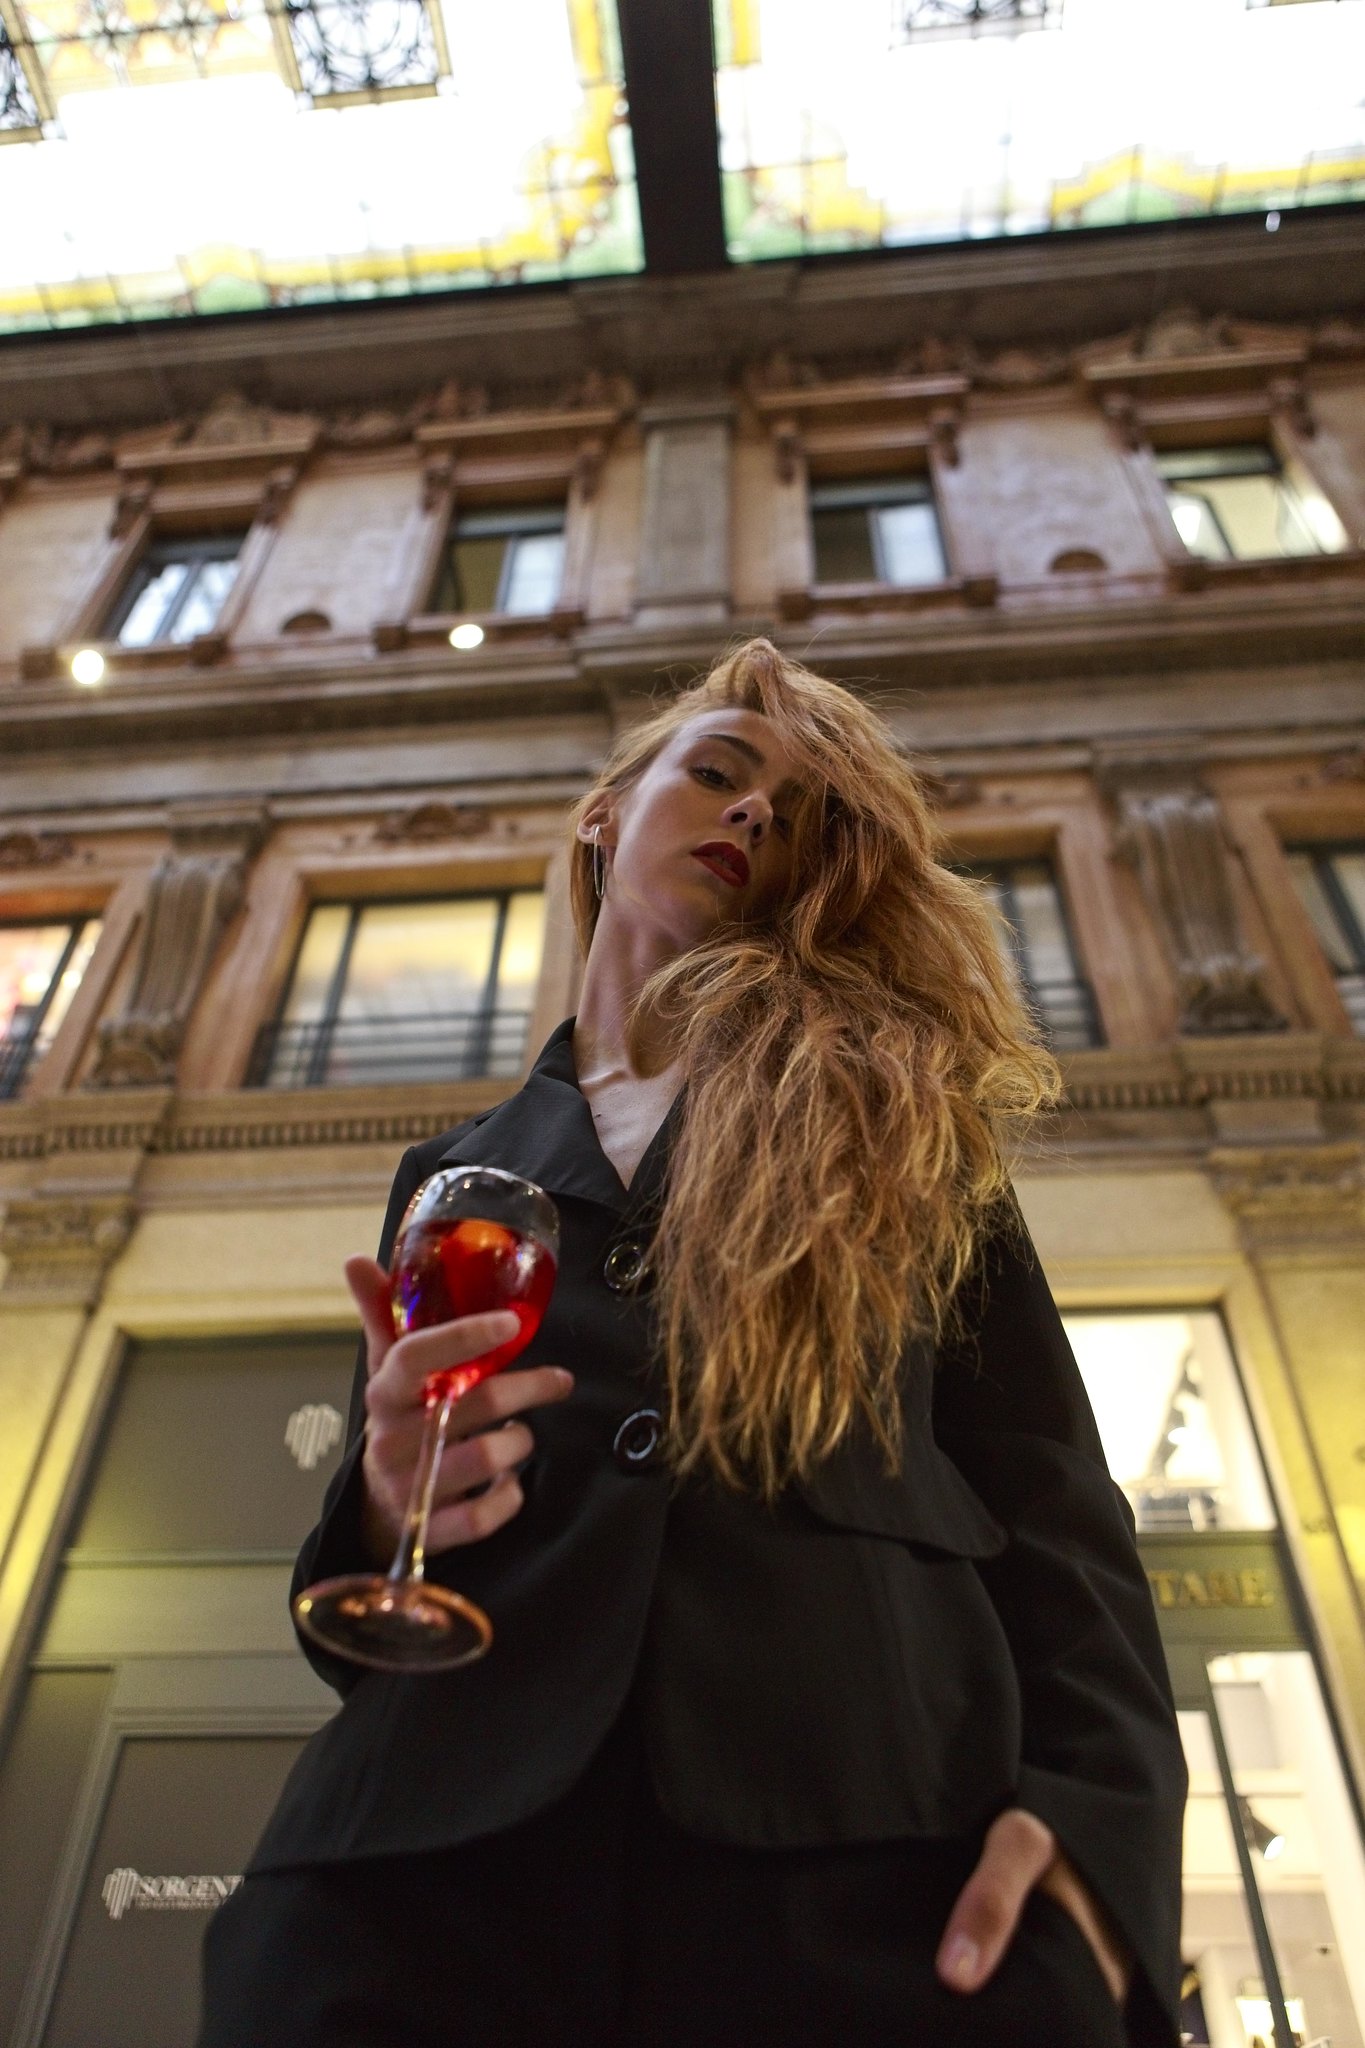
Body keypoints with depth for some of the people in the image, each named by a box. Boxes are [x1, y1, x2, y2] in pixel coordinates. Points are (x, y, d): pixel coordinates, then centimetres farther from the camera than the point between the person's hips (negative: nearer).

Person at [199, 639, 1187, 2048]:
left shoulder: (903, 1114, 15)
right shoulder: (455, 1174, 20)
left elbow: (1050, 1506, 7)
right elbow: (362, 1588, 20)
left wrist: (1096, 1806, -13)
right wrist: (387, 1513, -5)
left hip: (873, 1832, -1)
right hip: (443, 1834, 2)